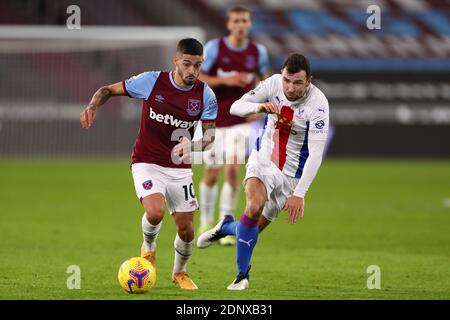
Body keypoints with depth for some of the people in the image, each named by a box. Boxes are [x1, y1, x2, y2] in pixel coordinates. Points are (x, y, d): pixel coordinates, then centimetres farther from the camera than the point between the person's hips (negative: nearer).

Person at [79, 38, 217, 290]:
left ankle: (180, 272, 34)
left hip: (180, 168, 3)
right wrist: (93, 106, -22)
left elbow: (210, 136, -6)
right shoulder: (152, 81, -13)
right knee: (156, 212, -28)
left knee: (186, 230, 2)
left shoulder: (206, 95, -8)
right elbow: (109, 90, -1)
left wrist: (192, 146, -28)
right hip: (147, 163, -3)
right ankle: (149, 247, 8)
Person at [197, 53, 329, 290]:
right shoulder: (274, 84, -14)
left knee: (255, 228, 5)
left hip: (291, 173, -1)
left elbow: (315, 154, -26)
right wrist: (259, 107, -35)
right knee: (254, 206, -26)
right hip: (262, 159, 1)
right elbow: (235, 107, -13)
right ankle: (242, 275, -12)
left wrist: (299, 193, -32)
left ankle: (226, 227, 40)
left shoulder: (318, 103, -24)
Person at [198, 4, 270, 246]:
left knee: (233, 169, -16)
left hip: (240, 121, 1)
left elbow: (264, 80, 16)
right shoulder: (214, 47, -7)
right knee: (212, 174, 4)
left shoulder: (258, 52, 0)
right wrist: (224, 80, -21)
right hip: (214, 120, -1)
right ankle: (206, 221, 25)